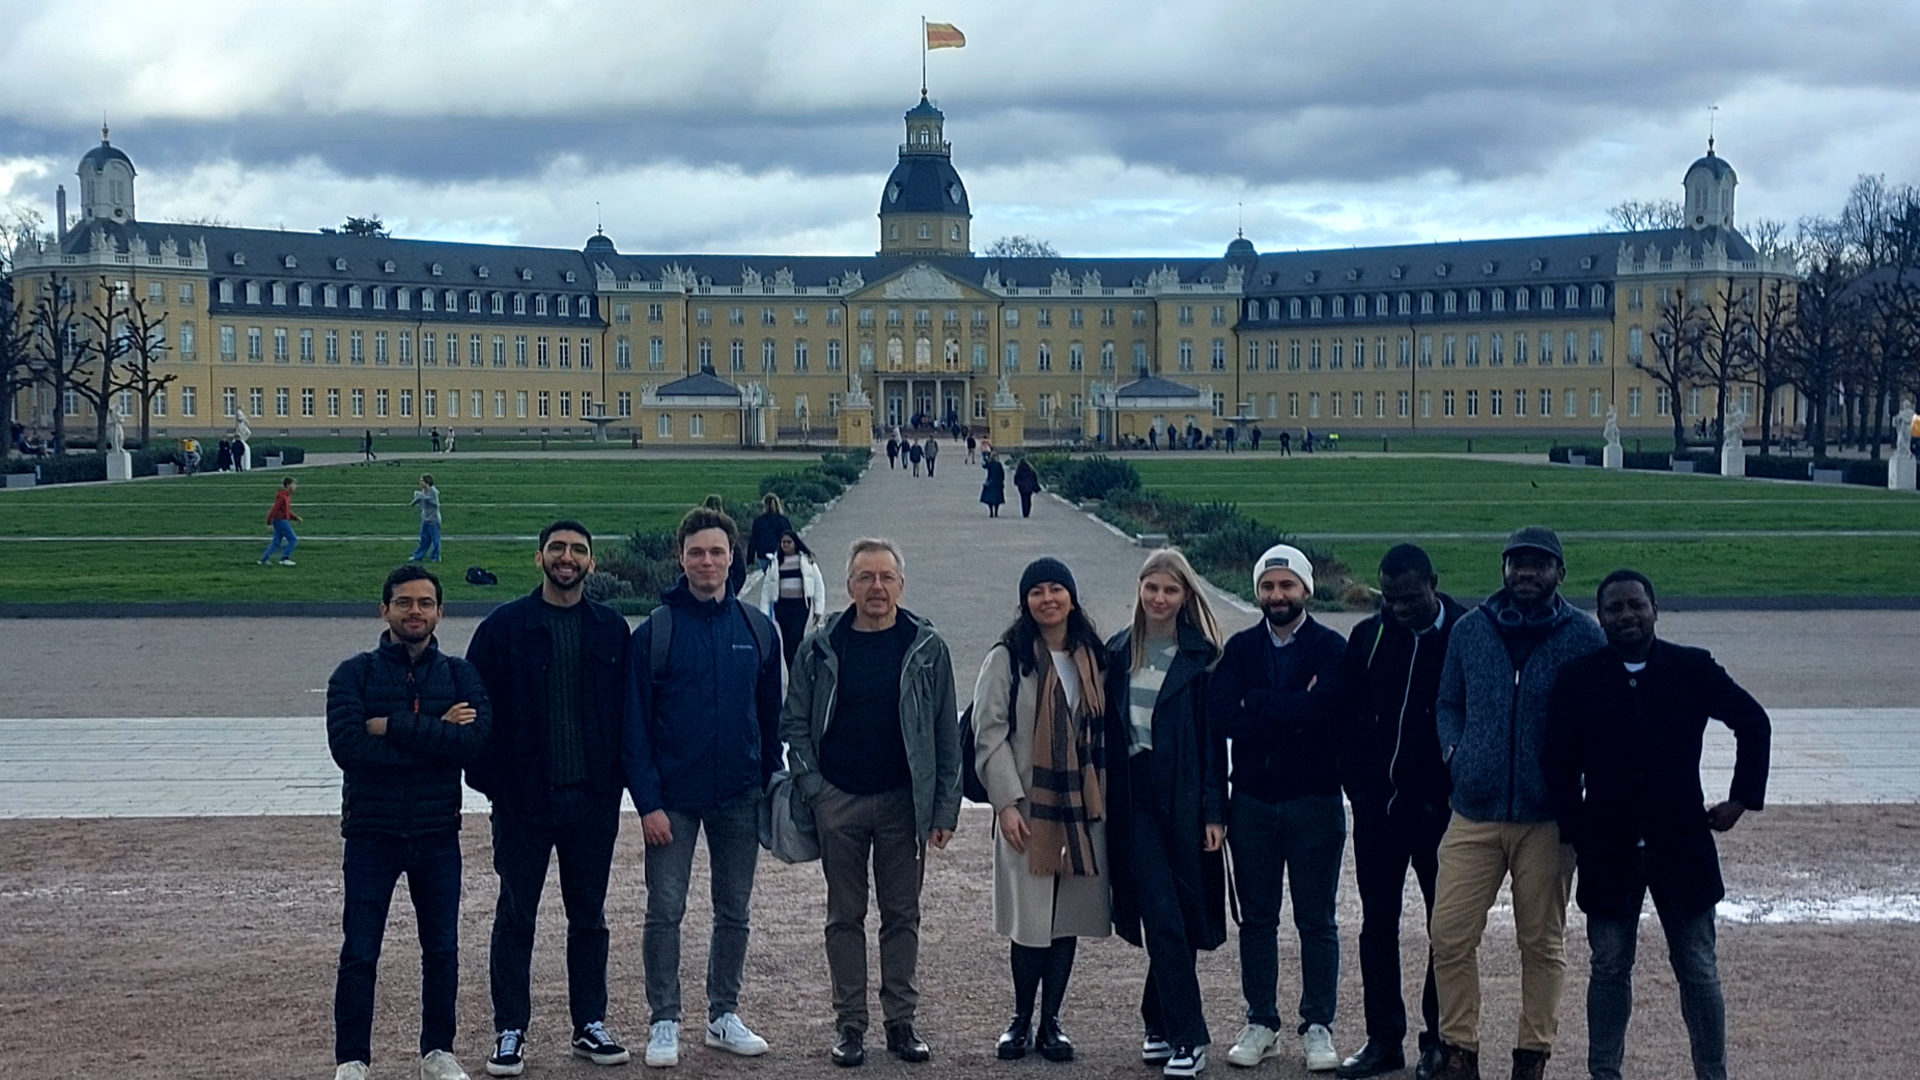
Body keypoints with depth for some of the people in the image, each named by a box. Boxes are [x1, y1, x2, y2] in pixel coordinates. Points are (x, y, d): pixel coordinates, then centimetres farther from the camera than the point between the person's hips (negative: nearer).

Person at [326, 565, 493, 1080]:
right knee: (359, 953, 0)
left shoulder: (459, 674, 4)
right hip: (371, 831, -2)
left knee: (442, 950, 9)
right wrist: (434, 738, -18)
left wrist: (394, 727, -18)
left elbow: (475, 736, -15)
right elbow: (347, 746, -17)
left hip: (437, 833, 2)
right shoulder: (354, 674, -1)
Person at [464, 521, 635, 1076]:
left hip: (593, 801, 2)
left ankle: (590, 1026, 22)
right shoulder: (505, 626, -3)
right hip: (524, 801, -2)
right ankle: (510, 1034, 12)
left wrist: (617, 779, -1)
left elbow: (628, 708, 7)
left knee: (589, 918, 12)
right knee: (515, 917, 5)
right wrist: (490, 780, -9)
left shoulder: (611, 629, 5)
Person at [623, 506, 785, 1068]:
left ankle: (724, 1015, 22)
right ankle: (664, 1022, 10)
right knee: (665, 911, -1)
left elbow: (770, 715, 9)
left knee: (735, 911, 10)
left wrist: (768, 787, 5)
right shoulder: (655, 631, -6)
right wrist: (648, 802, -12)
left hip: (738, 798, 3)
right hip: (673, 797, -3)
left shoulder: (757, 629, 3)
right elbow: (635, 723, -6)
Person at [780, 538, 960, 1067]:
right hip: (839, 801, 0)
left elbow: (947, 735, 0)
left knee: (902, 914, 7)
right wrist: (812, 786, -8)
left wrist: (944, 809, -4)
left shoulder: (926, 648, -1)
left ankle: (901, 1021, 15)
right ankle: (849, 1023, 13)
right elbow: (794, 723, 4)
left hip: (903, 800, 0)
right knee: (845, 916, 7)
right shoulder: (819, 649, 0)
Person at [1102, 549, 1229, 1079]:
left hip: (1184, 797, -1)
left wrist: (1214, 811, -6)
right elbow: (1107, 729, 10)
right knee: (1163, 918, -4)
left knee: (1177, 917, 4)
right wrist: (1105, 800, 6)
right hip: (1134, 800, 2)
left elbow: (1213, 736, -2)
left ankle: (1159, 1022, 16)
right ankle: (1187, 1037, 1)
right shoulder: (1118, 652, 8)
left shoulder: (1201, 655, -1)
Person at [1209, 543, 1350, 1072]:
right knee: (1257, 918, 9)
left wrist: (1258, 704, -13)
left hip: (1314, 802, -3)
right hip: (1252, 801, 3)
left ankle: (1318, 1027, 10)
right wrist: (1296, 714, -15)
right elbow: (1221, 715, -8)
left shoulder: (1331, 648, -2)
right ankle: (1261, 1024, 18)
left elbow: (1332, 714, -18)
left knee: (1316, 921, 3)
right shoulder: (1240, 648, 7)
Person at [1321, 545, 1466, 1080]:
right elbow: (1343, 714, 8)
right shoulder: (1368, 637, 3)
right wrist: (1357, 785, 1)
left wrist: (1458, 792, -10)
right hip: (1376, 806, 4)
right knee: (1377, 922, 8)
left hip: (1437, 808, -4)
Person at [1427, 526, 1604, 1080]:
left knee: (1543, 943, 8)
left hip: (1547, 819, -2)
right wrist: (1453, 749, 0)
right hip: (1474, 812, 2)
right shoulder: (1470, 630, 7)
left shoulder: (1584, 636, -1)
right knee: (1450, 936, -3)